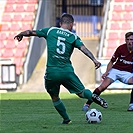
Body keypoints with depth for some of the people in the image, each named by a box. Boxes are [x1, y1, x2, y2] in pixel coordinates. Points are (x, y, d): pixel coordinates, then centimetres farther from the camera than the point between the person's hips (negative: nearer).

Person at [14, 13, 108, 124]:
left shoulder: (50, 31, 7)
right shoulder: (73, 37, 4)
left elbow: (30, 32, 12)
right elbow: (83, 48, -12)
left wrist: (20, 35, 31)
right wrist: (94, 60, -20)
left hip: (51, 72, 0)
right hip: (67, 71, 0)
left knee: (55, 98, 20)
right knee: (81, 92, 12)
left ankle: (66, 119, 19)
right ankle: (93, 97, -17)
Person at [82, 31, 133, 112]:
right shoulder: (121, 48, -11)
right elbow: (112, 62, -1)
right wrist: (107, 72, -14)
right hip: (116, 70, -1)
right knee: (103, 86, -19)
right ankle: (87, 104, -11)